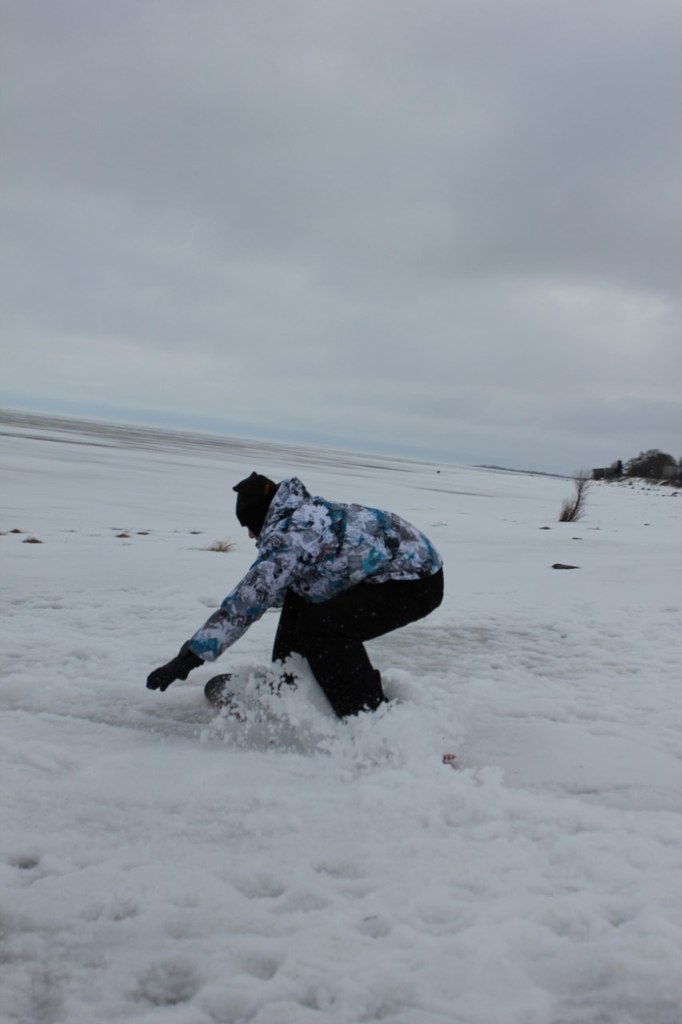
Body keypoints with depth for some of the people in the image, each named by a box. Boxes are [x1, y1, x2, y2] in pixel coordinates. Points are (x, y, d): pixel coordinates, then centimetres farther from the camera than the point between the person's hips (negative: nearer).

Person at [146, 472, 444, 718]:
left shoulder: (288, 536, -21)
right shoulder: (305, 513, 8)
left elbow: (245, 602, -23)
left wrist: (187, 658, -21)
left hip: (417, 582, -10)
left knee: (319, 627, -19)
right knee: (299, 602, 12)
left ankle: (369, 716, -9)